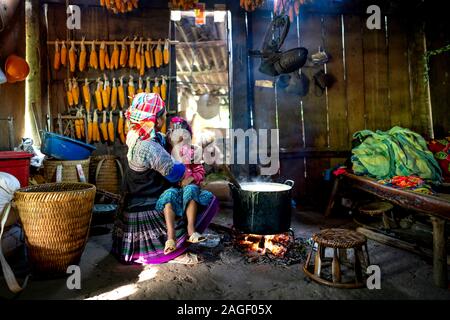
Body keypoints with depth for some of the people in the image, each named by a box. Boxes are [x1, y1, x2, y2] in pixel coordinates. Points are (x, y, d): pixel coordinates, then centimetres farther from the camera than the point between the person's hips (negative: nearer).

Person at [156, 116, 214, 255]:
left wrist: (191, 179, -12)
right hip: (171, 186, 0)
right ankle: (170, 237, -47)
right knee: (169, 194, -34)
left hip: (189, 185, 1)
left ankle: (191, 230, -42)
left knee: (191, 189, -35)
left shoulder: (191, 151, 15)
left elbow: (200, 171, 8)